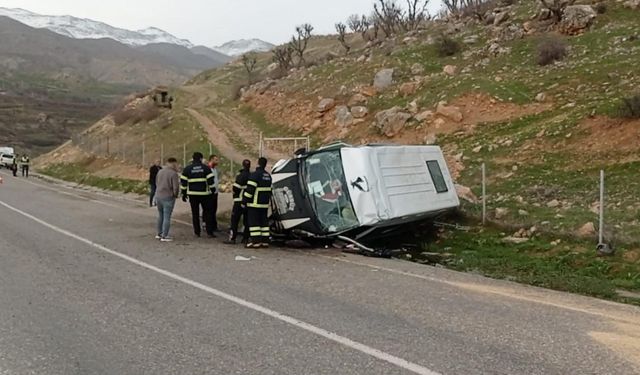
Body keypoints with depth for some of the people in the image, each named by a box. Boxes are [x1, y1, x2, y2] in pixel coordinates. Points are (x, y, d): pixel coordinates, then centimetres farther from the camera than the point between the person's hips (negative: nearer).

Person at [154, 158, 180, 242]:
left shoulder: (160, 171, 7)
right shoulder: (173, 173, -15)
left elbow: (156, 183, 16)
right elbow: (176, 187, -16)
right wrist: (175, 195, 2)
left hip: (158, 196, 7)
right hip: (168, 197, -7)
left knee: (160, 215, 19)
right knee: (167, 217, 0)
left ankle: (159, 234, 26)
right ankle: (164, 236, 1)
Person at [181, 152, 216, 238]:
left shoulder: (187, 169, 3)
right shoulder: (206, 167, -1)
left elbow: (183, 182, 2)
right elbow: (210, 180, -4)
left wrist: (184, 194, 8)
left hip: (192, 194, 1)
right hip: (204, 193, -1)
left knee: (195, 213, 9)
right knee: (207, 212, 6)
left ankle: (197, 232, 11)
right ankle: (210, 232, 2)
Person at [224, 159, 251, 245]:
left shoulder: (240, 176, -13)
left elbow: (236, 188, -13)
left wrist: (235, 196, 5)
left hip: (239, 201, -6)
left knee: (235, 220, -3)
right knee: (247, 220, 12)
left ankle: (232, 238, -7)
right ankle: (246, 238, 13)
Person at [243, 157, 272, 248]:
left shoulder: (255, 175, -14)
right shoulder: (268, 176, 14)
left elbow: (250, 189, -18)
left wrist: (244, 201, -12)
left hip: (255, 203, -8)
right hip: (265, 203, 8)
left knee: (253, 222, -4)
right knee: (264, 221, 10)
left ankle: (256, 241, -8)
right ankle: (265, 241, 10)